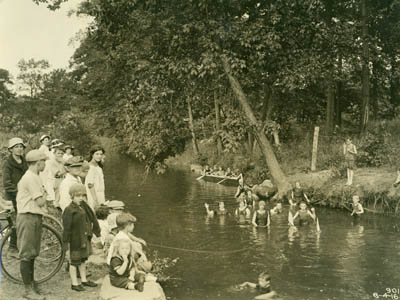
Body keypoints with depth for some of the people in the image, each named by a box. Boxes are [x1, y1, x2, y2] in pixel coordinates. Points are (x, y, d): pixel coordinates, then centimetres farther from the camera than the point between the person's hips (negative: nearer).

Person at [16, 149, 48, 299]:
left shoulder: (32, 177, 16)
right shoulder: (31, 178, -17)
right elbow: (40, 202, -18)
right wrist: (44, 194, 1)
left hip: (34, 218, 11)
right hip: (28, 218, -11)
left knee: (32, 254, 17)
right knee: (27, 255, -4)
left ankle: (32, 284, 27)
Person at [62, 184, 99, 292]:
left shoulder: (85, 209, 7)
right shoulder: (69, 210, -17)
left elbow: (90, 222, 18)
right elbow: (67, 229, -18)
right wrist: (66, 244, -18)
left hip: (84, 240, 8)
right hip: (74, 241, -8)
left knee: (83, 260, 19)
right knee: (74, 262, 4)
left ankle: (84, 280, 32)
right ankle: (74, 283, 15)